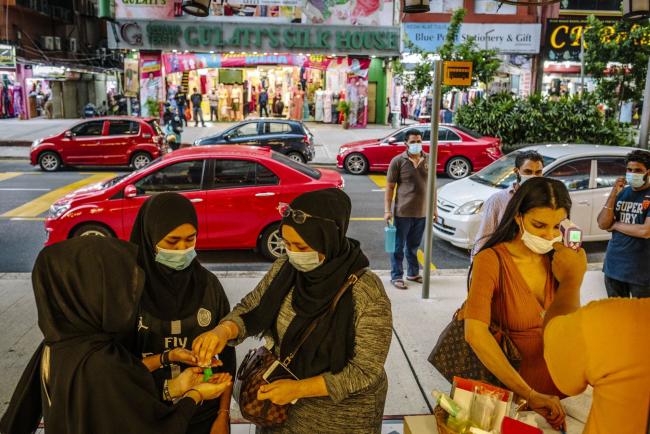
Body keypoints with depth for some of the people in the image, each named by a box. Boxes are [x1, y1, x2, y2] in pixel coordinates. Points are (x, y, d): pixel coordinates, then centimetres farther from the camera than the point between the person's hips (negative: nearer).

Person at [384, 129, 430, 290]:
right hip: (403, 212, -4)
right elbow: (390, 187, -7)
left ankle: (413, 273, 32)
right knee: (399, 246, 4)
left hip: (422, 211, 4)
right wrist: (387, 210, -13)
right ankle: (396, 276, 14)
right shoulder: (398, 161, -8)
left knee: (414, 246, 18)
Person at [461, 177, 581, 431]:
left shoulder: (558, 260, -2)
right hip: (511, 393, -4)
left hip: (559, 389, 5)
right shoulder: (492, 260, -19)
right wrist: (529, 395, -33)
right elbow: (475, 333, -32)